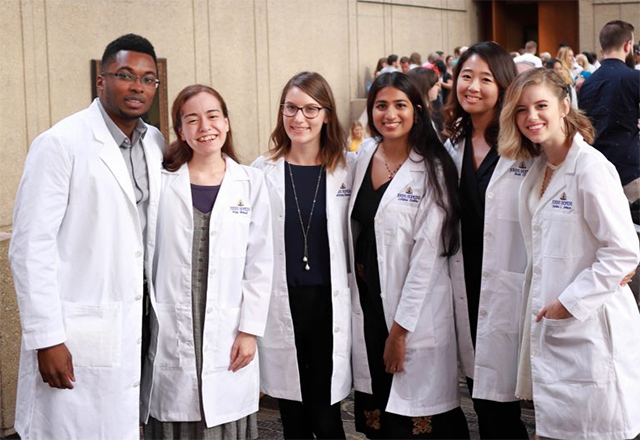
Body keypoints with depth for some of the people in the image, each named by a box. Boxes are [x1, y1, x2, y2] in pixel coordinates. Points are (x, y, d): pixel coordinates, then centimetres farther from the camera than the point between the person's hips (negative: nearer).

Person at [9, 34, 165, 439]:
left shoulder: (155, 144, 9)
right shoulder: (61, 144, -9)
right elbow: (30, 246, -12)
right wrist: (46, 339, -14)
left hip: (134, 326, 6)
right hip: (77, 332, -5)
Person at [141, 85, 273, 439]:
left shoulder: (250, 182, 4)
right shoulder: (161, 183, 3)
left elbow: (259, 264, 3)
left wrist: (249, 330, -2)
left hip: (228, 336, 0)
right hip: (170, 335, 0)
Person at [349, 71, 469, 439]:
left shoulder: (432, 170, -11)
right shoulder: (365, 154, 5)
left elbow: (427, 254, -14)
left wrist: (401, 329, -15)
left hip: (414, 313, -5)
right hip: (368, 302, 5)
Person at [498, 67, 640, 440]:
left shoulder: (591, 168, -15)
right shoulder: (539, 170, 10)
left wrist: (570, 303, -16)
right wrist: (545, 307, 11)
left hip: (590, 328, -8)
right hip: (549, 326, 8)